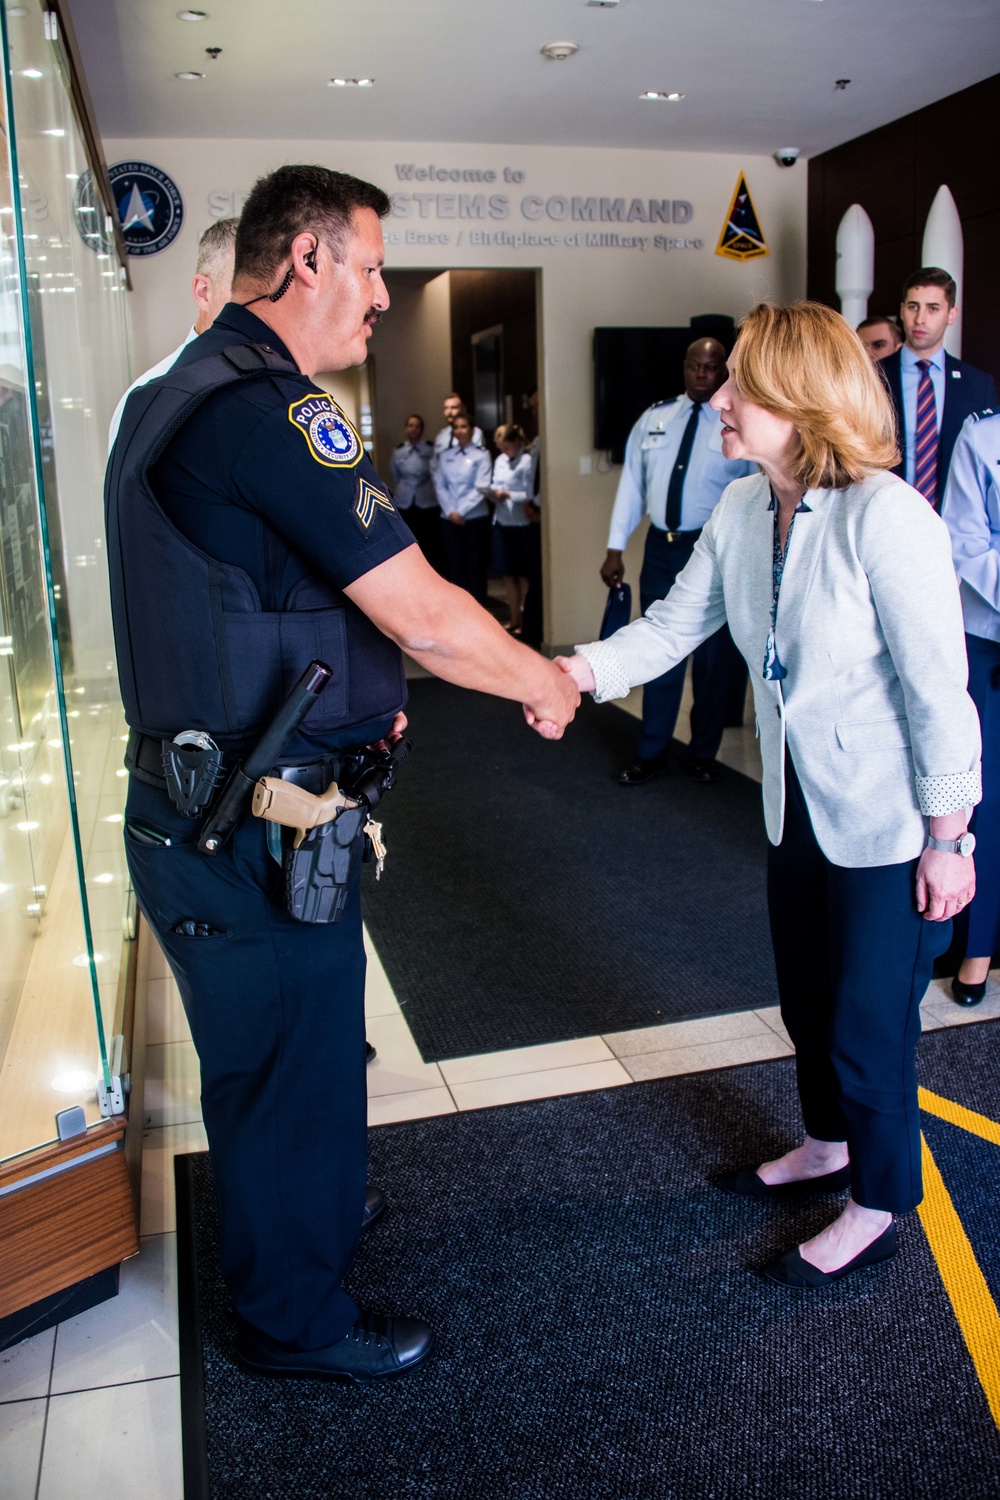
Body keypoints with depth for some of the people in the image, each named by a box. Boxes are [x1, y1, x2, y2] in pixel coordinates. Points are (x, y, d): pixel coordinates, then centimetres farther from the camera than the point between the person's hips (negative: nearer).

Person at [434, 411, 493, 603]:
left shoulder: (481, 455, -3)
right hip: (449, 519, 3)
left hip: (475, 518, -3)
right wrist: (450, 512, -8)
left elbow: (482, 488, -10)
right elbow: (439, 485, 5)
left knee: (476, 566, 2)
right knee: (455, 565, 7)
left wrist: (461, 511, -13)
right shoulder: (445, 455, 9)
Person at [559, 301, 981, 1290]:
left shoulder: (884, 516, -24)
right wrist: (579, 671, -17)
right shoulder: (741, 512, -3)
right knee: (806, 1001, 23)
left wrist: (945, 841, -17)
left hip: (893, 826, -7)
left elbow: (939, 689, -21)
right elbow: (673, 625, 0)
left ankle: (876, 1208, 32)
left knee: (867, 1023, 7)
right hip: (800, 809, 7)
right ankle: (827, 1145, 50)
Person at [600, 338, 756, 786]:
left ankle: (703, 754, 25)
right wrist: (615, 548, 3)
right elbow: (631, 482, 7)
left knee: (713, 656, 8)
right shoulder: (653, 419, 7)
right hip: (661, 548, 3)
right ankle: (652, 753, 21)